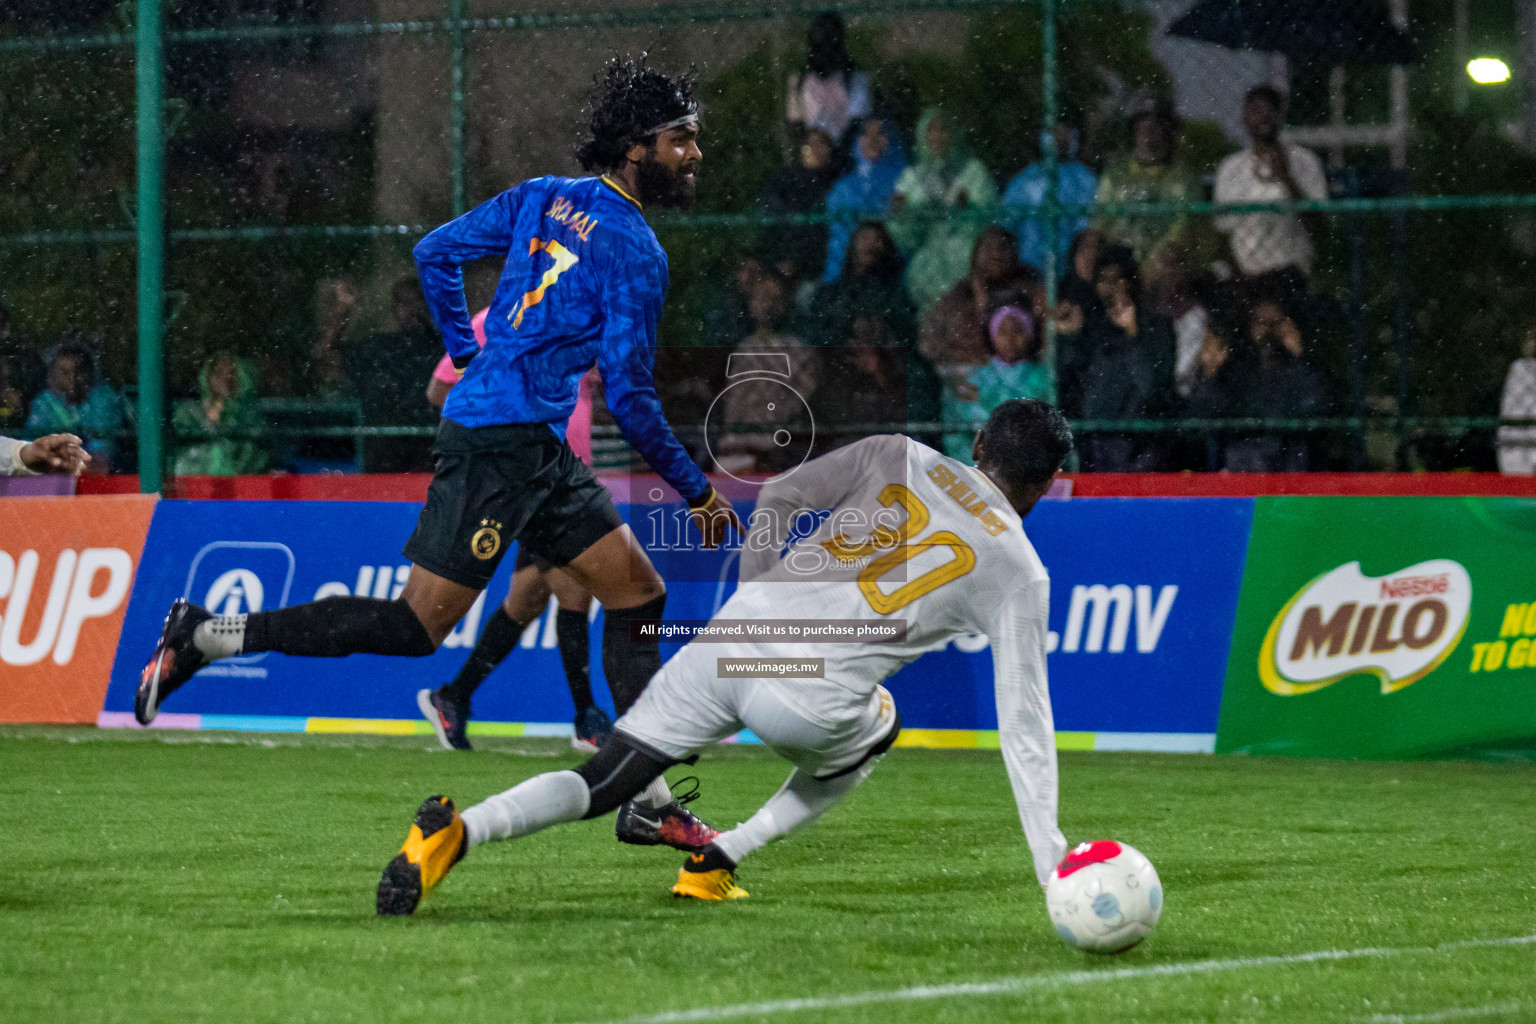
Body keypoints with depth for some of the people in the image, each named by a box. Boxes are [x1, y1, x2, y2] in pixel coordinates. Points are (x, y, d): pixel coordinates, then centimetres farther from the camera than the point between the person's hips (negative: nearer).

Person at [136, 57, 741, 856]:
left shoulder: (544, 198, 11)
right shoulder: (635, 251, -12)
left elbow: (436, 251, 15)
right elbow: (628, 396, -13)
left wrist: (468, 355, 24)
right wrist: (697, 493, -2)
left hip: (539, 452, 10)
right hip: (499, 442, -10)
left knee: (639, 595, 9)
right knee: (416, 625, -9)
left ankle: (649, 801, 8)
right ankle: (205, 637, -4)